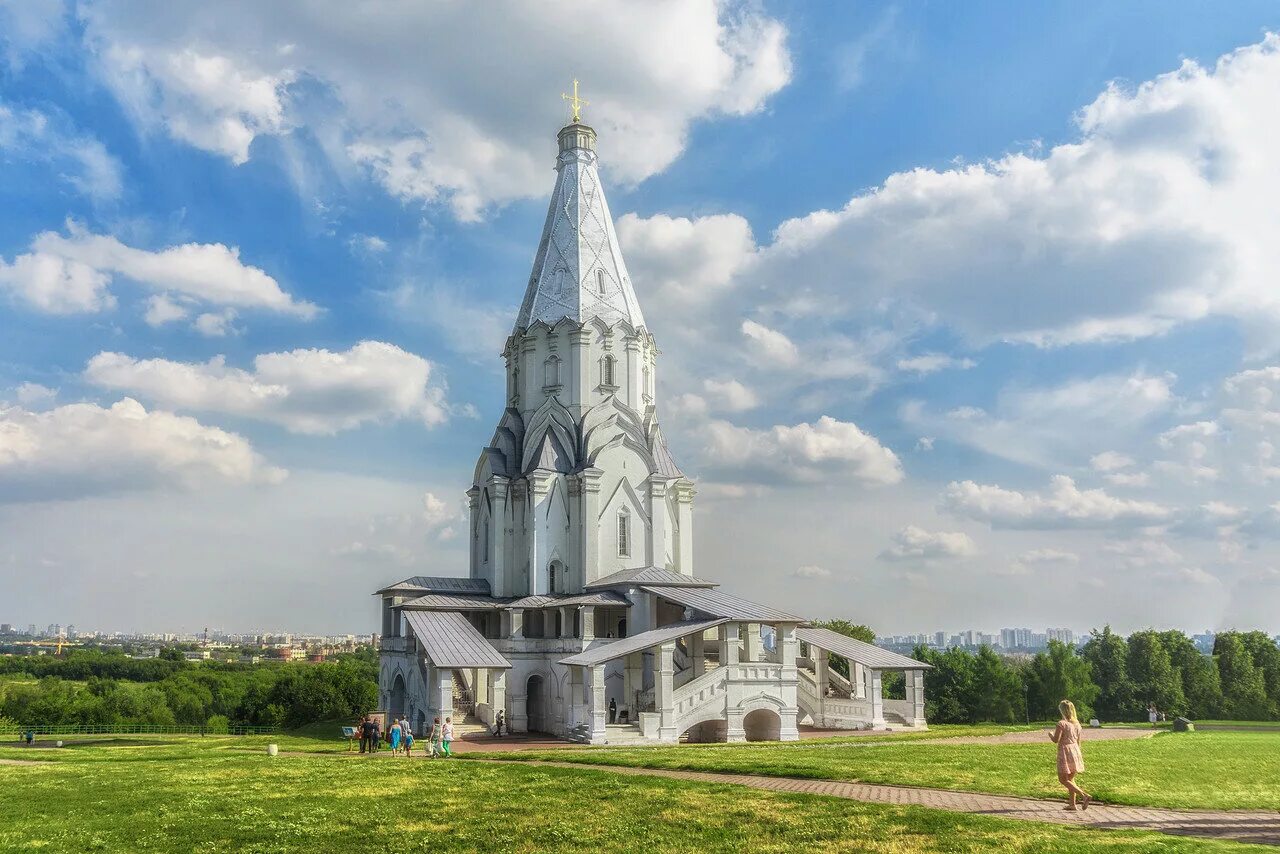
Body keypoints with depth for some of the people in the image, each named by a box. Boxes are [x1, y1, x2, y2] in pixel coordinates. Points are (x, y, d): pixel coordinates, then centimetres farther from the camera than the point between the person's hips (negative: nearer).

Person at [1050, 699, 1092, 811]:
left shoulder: (1062, 723, -16)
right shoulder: (1076, 723, 6)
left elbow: (1056, 740, -18)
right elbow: (1078, 741, 12)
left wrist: (1051, 734, 3)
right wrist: (1078, 755, 22)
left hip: (1065, 752, -8)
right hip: (1075, 750, 8)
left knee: (1063, 779, -2)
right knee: (1070, 779, 17)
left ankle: (1084, 795, -16)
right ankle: (1072, 804, 17)